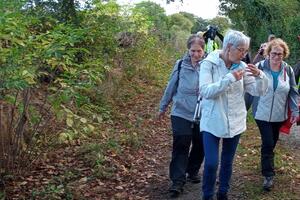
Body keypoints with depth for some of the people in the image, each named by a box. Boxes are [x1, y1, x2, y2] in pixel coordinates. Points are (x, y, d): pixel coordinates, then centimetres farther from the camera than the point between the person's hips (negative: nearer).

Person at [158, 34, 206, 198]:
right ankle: (177, 181, 3)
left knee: (199, 146, 14)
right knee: (181, 146, -3)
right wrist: (163, 107, 12)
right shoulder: (180, 65, -6)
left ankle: (192, 171, 37)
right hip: (181, 114, -1)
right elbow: (171, 87, 5)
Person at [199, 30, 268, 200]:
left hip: (235, 122, 4)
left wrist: (260, 76, -20)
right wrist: (230, 79, -31)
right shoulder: (209, 64, -12)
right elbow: (205, 91, -23)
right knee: (211, 163, -7)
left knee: (228, 162, 16)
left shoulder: (242, 66, -1)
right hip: (212, 122, -4)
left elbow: (259, 91, 0)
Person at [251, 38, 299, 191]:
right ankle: (268, 175, 3)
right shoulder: (260, 67, -11)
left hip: (279, 114, 4)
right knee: (268, 143, -7)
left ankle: (267, 162, 40)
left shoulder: (288, 70, -2)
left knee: (273, 142, 17)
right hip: (262, 113, -3)